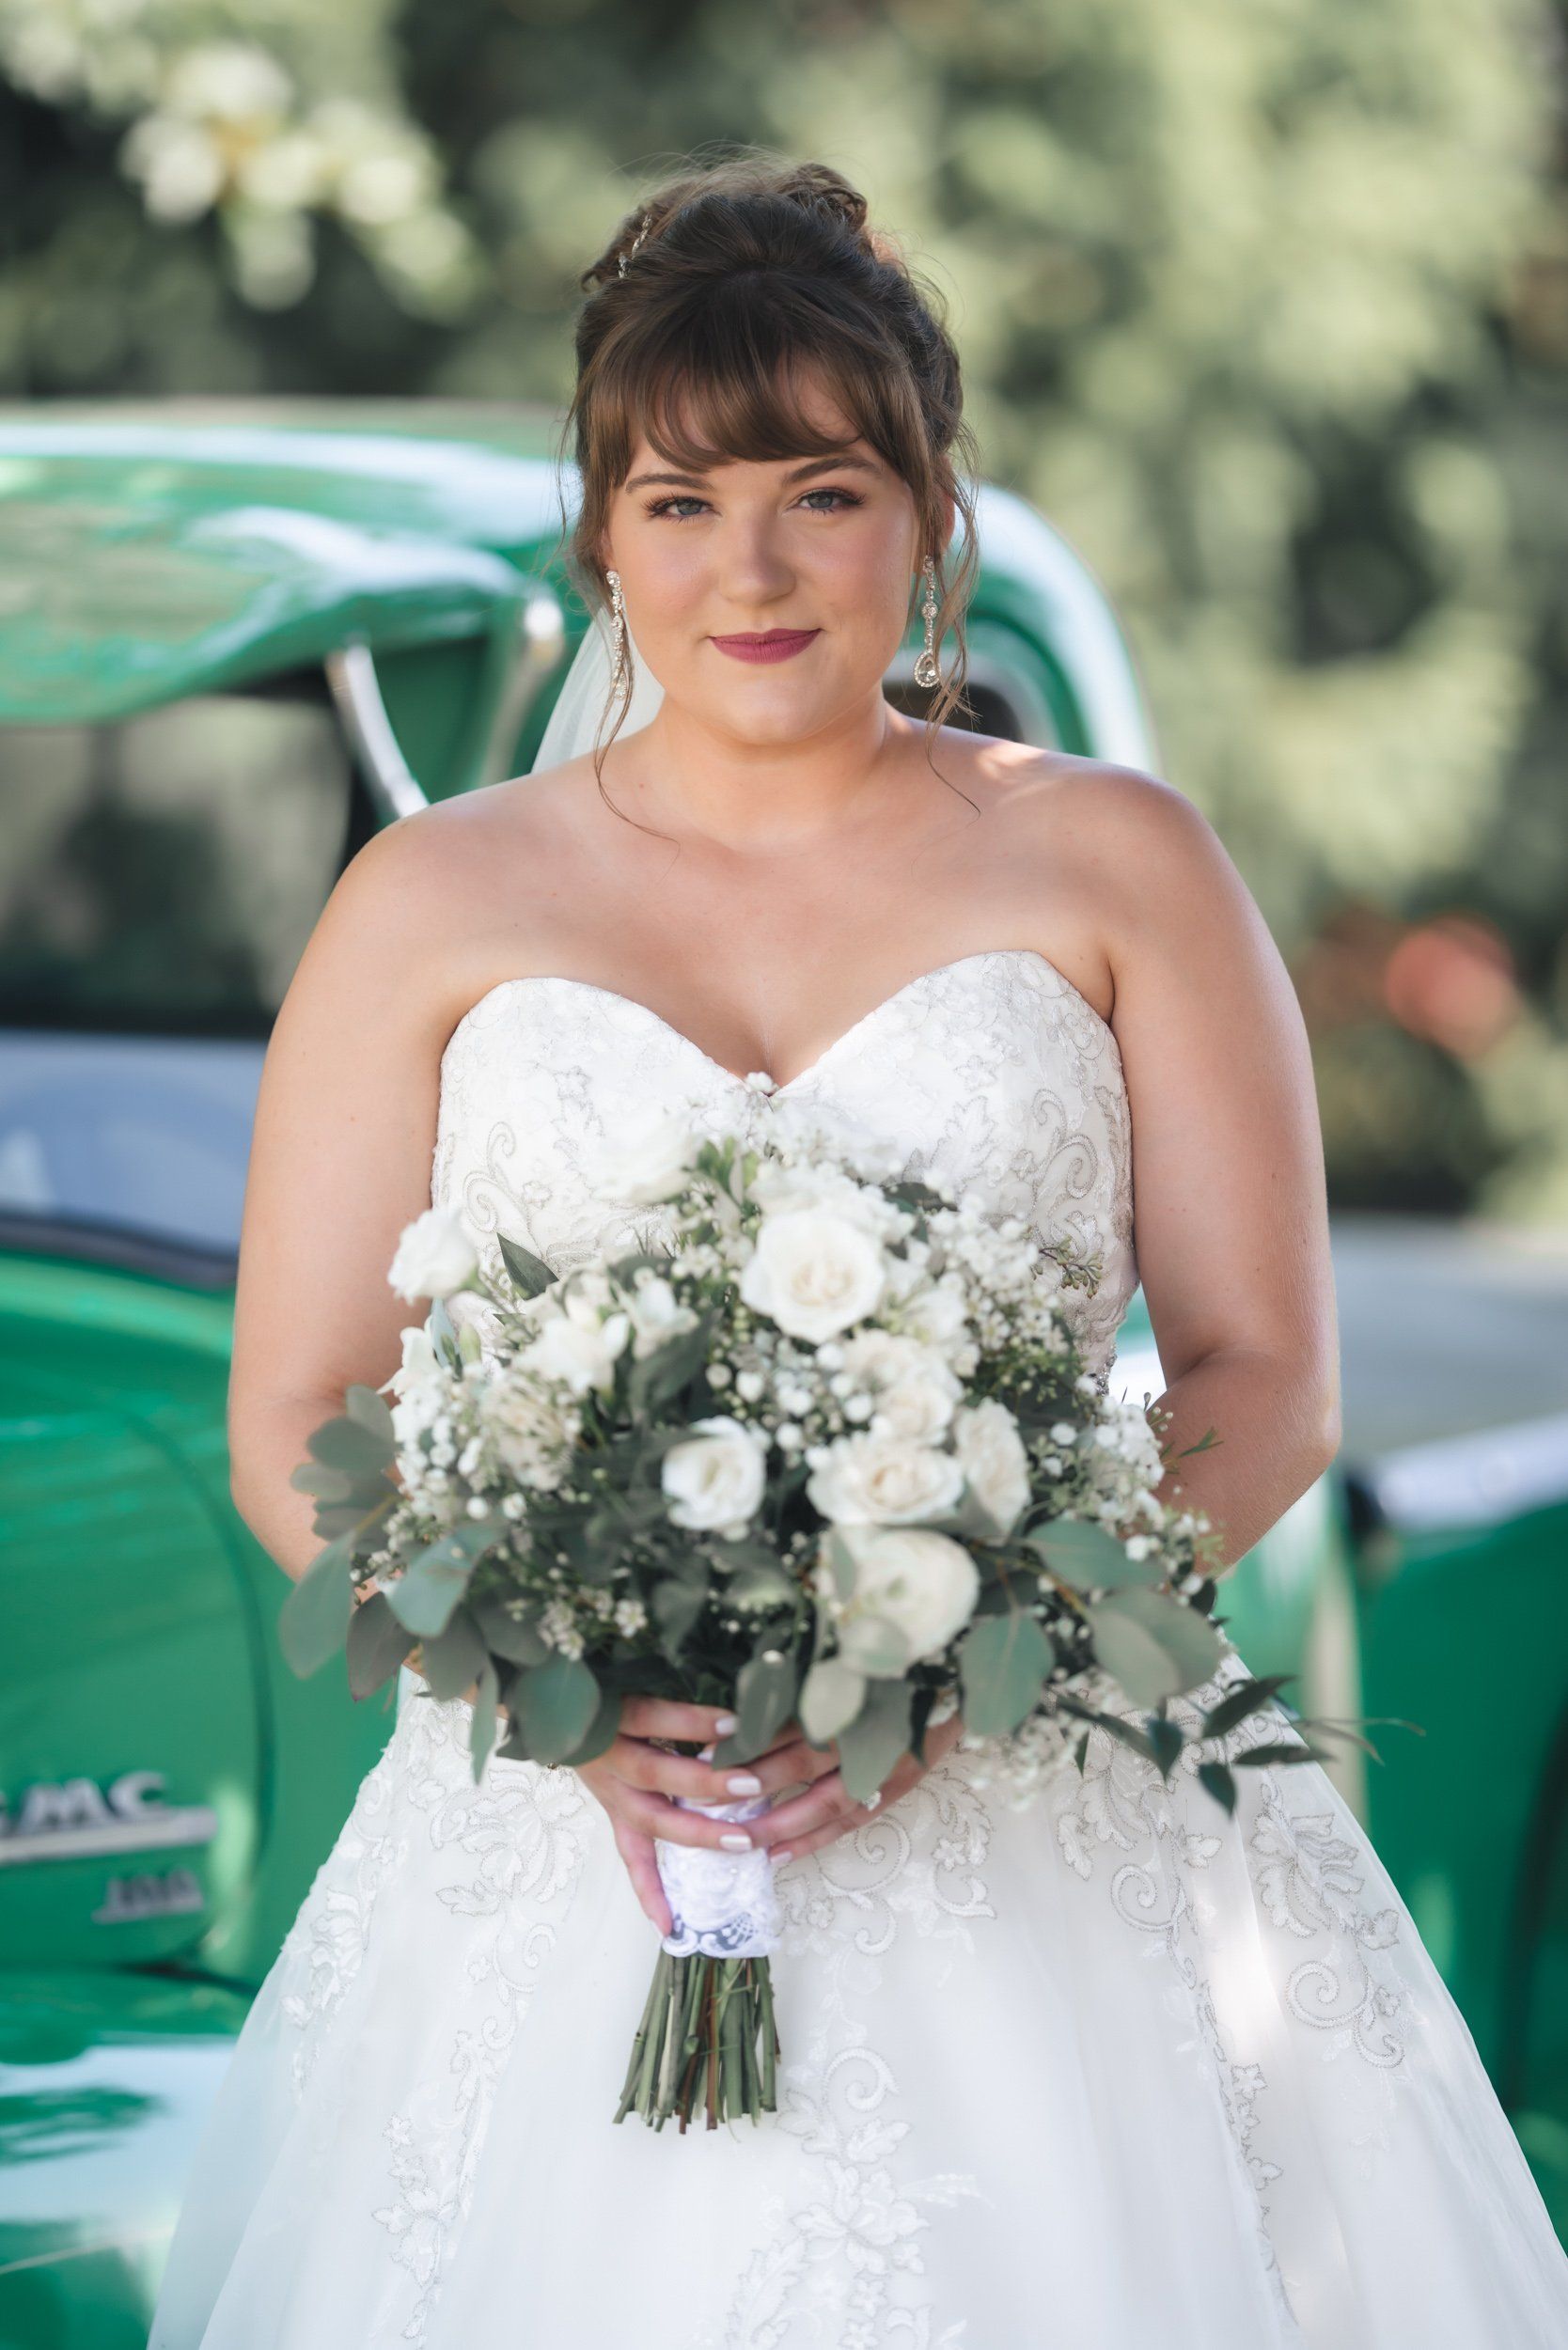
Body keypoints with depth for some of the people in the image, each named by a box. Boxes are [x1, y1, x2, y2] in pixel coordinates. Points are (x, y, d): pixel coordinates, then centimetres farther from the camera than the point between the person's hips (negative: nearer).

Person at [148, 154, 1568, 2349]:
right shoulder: (437, 905, 9)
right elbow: (297, 1421, 5)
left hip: (1047, 1821, 0)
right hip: (572, 1829, 0)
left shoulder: (1112, 866, 7)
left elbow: (1267, 1383, 2)